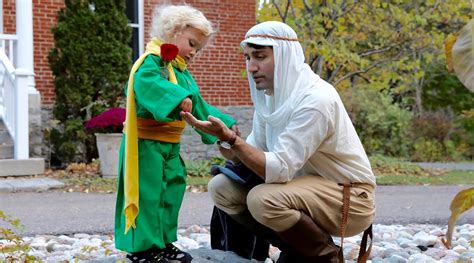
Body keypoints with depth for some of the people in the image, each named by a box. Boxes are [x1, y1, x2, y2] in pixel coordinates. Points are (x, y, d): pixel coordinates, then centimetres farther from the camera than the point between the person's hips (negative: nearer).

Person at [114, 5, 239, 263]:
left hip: (170, 145, 10)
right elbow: (147, 82, -36)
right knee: (148, 192, -9)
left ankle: (163, 242, 24)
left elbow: (199, 106, 24)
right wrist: (178, 97, -46)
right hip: (146, 142, -10)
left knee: (172, 190, 14)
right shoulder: (152, 60, -13)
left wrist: (224, 124, 16)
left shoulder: (183, 74, 18)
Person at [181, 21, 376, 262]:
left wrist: (229, 138, -35)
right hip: (308, 184, 8)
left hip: (348, 196, -8)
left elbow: (281, 170, -30)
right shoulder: (269, 94, 1)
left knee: (263, 199, -32)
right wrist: (232, 150, -18)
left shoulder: (314, 100, -25)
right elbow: (257, 152, 3)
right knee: (221, 187, -1)